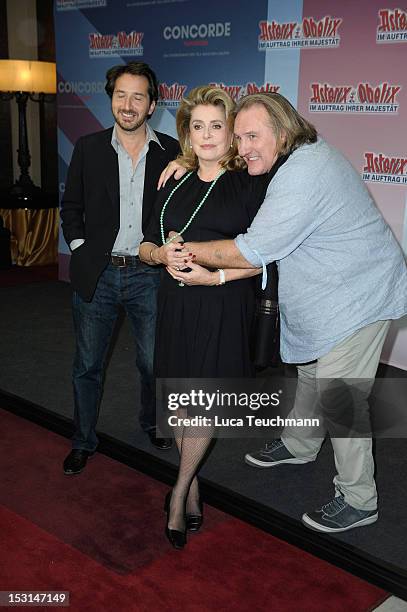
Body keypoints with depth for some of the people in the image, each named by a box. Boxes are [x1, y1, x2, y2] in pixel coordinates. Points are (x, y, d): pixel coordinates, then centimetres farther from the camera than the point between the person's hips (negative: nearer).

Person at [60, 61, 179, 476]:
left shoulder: (172, 152, -1)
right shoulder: (88, 148, 1)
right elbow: (71, 206, 8)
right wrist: (80, 248, -1)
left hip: (149, 274, 0)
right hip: (96, 274, 1)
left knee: (154, 363, 13)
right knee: (87, 365, 12)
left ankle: (152, 422, 41)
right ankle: (83, 441, 31)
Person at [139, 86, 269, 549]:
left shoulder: (249, 185, -2)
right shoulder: (175, 186, 12)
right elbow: (146, 246, 14)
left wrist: (217, 276, -18)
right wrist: (163, 254, -9)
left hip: (224, 306, -4)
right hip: (176, 303, 4)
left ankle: (179, 492, 16)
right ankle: (192, 489, 24)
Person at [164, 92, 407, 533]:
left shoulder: (301, 179, -30)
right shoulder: (303, 154, 4)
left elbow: (252, 253, -29)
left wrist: (190, 251, -17)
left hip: (355, 298, -11)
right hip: (324, 295, 11)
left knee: (338, 398, -5)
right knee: (311, 373, 25)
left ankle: (358, 500, 11)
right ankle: (299, 445, 47)